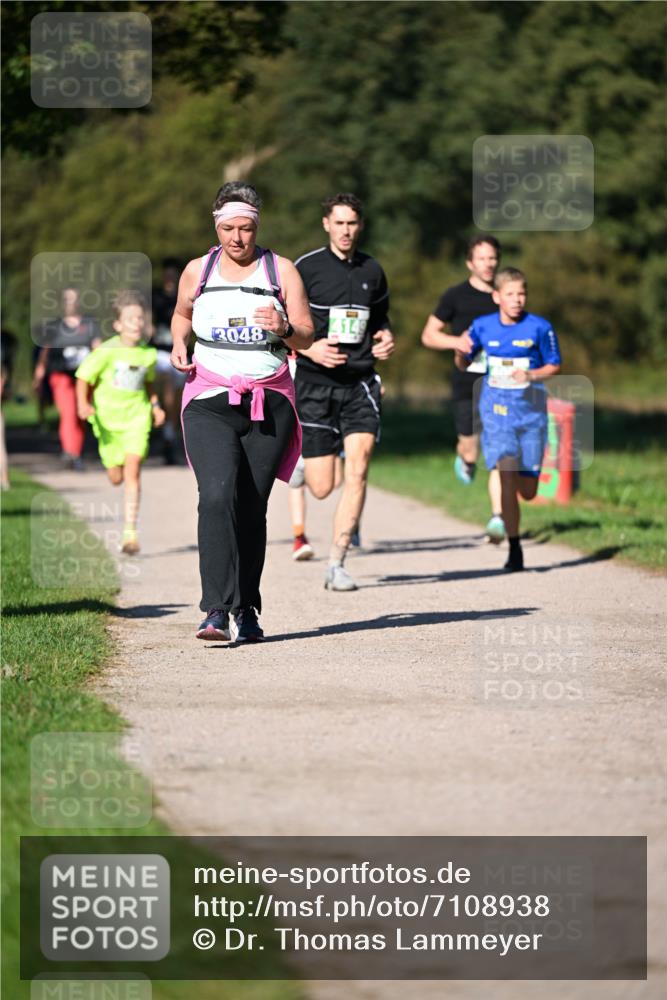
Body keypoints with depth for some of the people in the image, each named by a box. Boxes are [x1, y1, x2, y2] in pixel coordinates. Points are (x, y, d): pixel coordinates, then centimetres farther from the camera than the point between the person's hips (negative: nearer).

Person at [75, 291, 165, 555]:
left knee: (133, 472, -15)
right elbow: (84, 377, -7)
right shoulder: (106, 352, -13)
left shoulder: (148, 354, 0)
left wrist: (155, 405, 9)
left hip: (137, 417, 1)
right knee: (116, 477, 11)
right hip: (108, 417, -1)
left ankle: (130, 534, -16)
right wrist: (83, 404, -23)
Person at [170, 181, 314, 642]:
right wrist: (179, 344, 6)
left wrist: (284, 328, -18)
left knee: (252, 508, 3)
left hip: (269, 404, 0)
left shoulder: (281, 271, 4)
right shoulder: (197, 271, 8)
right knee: (217, 495, -20)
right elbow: (182, 315, 27)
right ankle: (217, 609, -26)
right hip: (210, 401, 0)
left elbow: (308, 337, 4)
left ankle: (246, 610, 17)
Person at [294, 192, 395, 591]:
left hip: (360, 383, 3)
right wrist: (310, 349, -18)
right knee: (322, 488, -2)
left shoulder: (372, 270, 10)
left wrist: (386, 340, 3)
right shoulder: (306, 268, -3)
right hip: (316, 383, -3)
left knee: (357, 468, -16)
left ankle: (337, 564, -10)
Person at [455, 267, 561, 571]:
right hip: (496, 410, 0)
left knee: (527, 491, 3)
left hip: (530, 411, 0)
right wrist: (460, 353, -12)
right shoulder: (483, 327, 0)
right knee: (506, 475, -18)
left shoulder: (540, 328, -5)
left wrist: (532, 375, -15)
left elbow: (554, 366, 4)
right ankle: (514, 548, -11)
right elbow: (463, 365, 10)